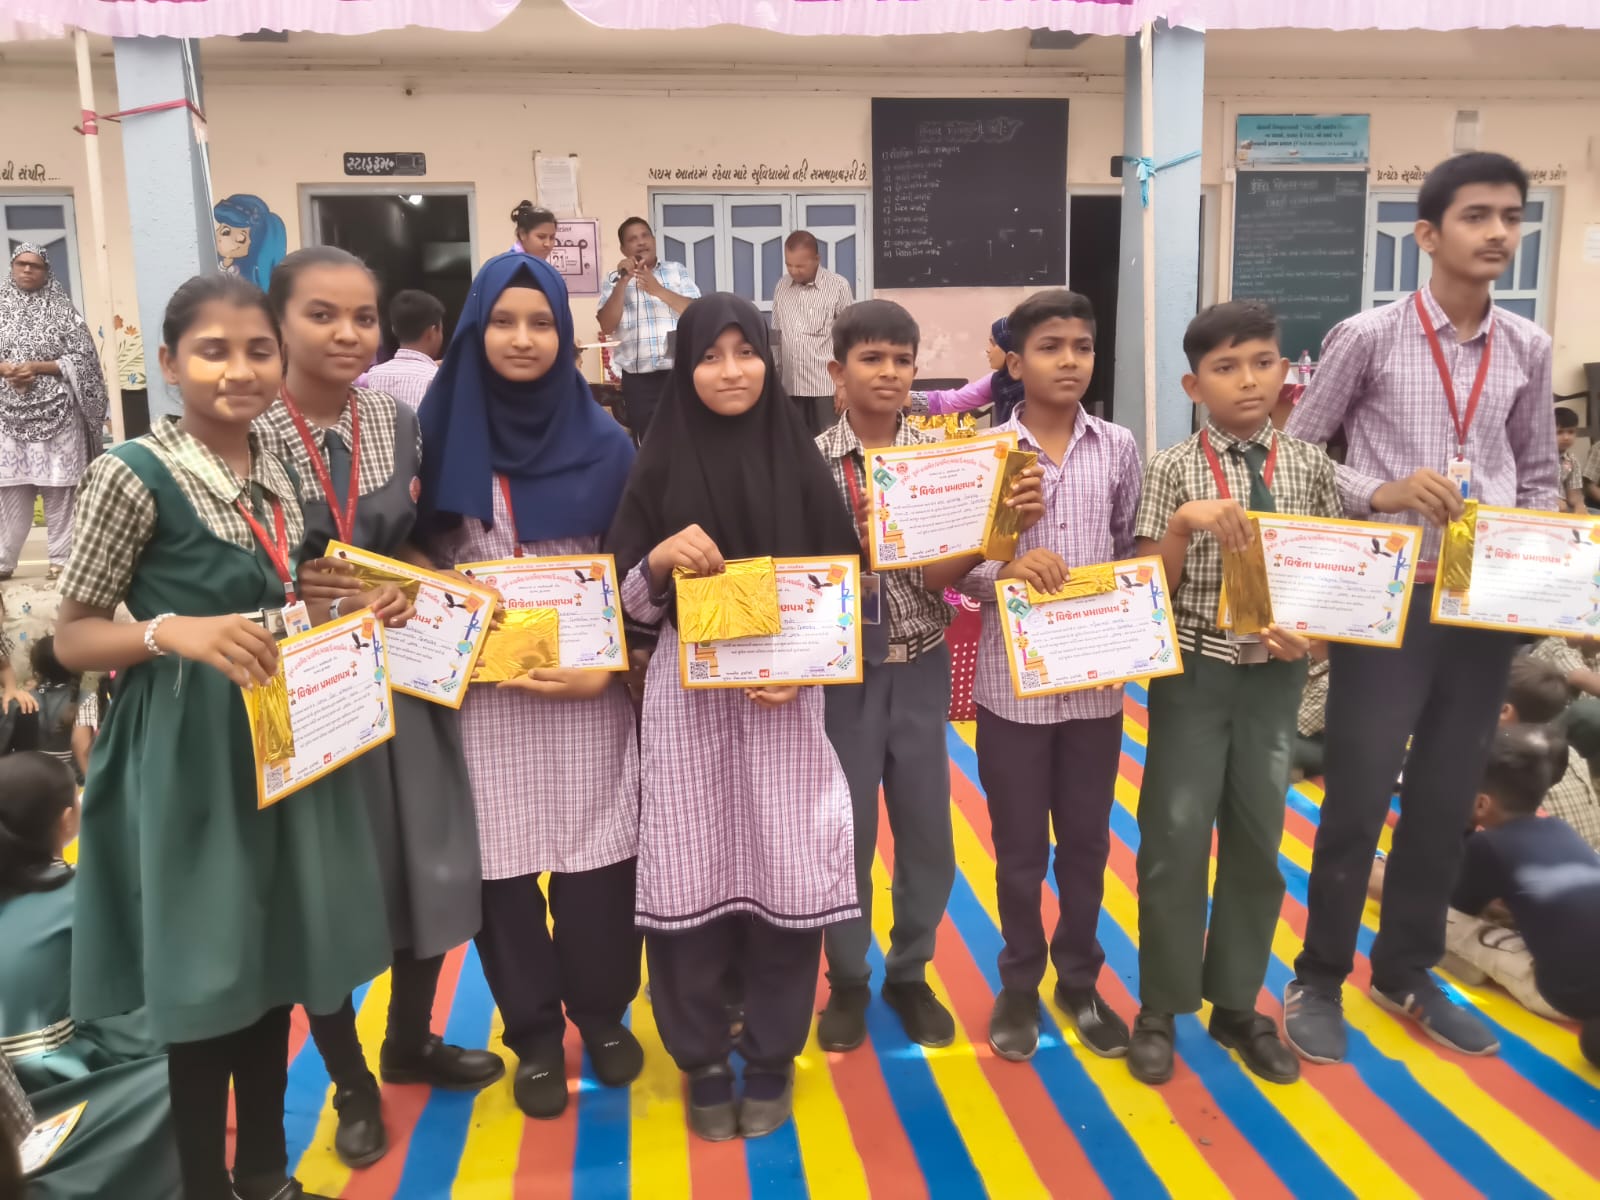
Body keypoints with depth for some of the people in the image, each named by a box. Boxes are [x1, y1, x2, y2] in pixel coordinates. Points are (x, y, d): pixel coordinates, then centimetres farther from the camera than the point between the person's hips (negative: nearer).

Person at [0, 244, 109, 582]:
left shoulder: (60, 308, 4)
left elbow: (81, 359, -3)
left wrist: (36, 367, -12)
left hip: (55, 411, -2)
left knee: (58, 486, -1)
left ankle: (62, 557, 6)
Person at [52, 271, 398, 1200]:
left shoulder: (281, 472, 6)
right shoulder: (135, 475, -13)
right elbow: (72, 638, -9)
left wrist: (358, 615, -1)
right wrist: (172, 631, -26)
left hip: (284, 744, 6)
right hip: (190, 758, -6)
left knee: (274, 965, 17)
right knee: (205, 978, 6)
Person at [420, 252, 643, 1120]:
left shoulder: (603, 443, 1)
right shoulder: (442, 435, 1)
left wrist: (608, 662, -10)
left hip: (586, 685, 0)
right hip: (481, 689, 0)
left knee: (594, 858, 5)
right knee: (502, 863, 6)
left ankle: (603, 1013, 30)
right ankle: (533, 1034, 26)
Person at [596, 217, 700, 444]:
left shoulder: (678, 271, 11)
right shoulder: (613, 280, 11)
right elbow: (607, 326, -3)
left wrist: (659, 290, -16)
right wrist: (623, 282, -10)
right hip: (638, 378, 0)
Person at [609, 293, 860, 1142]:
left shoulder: (801, 460, 2)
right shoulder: (660, 464, 2)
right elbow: (627, 598, 1)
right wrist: (662, 557, -19)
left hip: (786, 691, 0)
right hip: (687, 691, 0)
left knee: (785, 870, 2)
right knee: (693, 871, 1)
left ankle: (772, 1058, 22)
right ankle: (702, 1062, 21)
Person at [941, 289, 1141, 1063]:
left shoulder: (1118, 448, 2)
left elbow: (1131, 552, 8)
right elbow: (954, 569, -4)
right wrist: (1006, 570, -23)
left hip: (1096, 678, 2)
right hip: (1013, 681, -2)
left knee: (1086, 840, 15)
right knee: (1019, 846, 11)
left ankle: (1079, 980, 35)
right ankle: (1019, 986, 31)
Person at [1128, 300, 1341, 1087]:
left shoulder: (1309, 467, 1)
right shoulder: (1174, 470, -7)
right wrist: (1185, 522, -24)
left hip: (1275, 674, 3)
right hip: (1193, 670, -3)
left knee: (1258, 838, 12)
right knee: (1176, 836, 2)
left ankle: (1238, 1003, 28)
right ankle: (1162, 1006, 19)